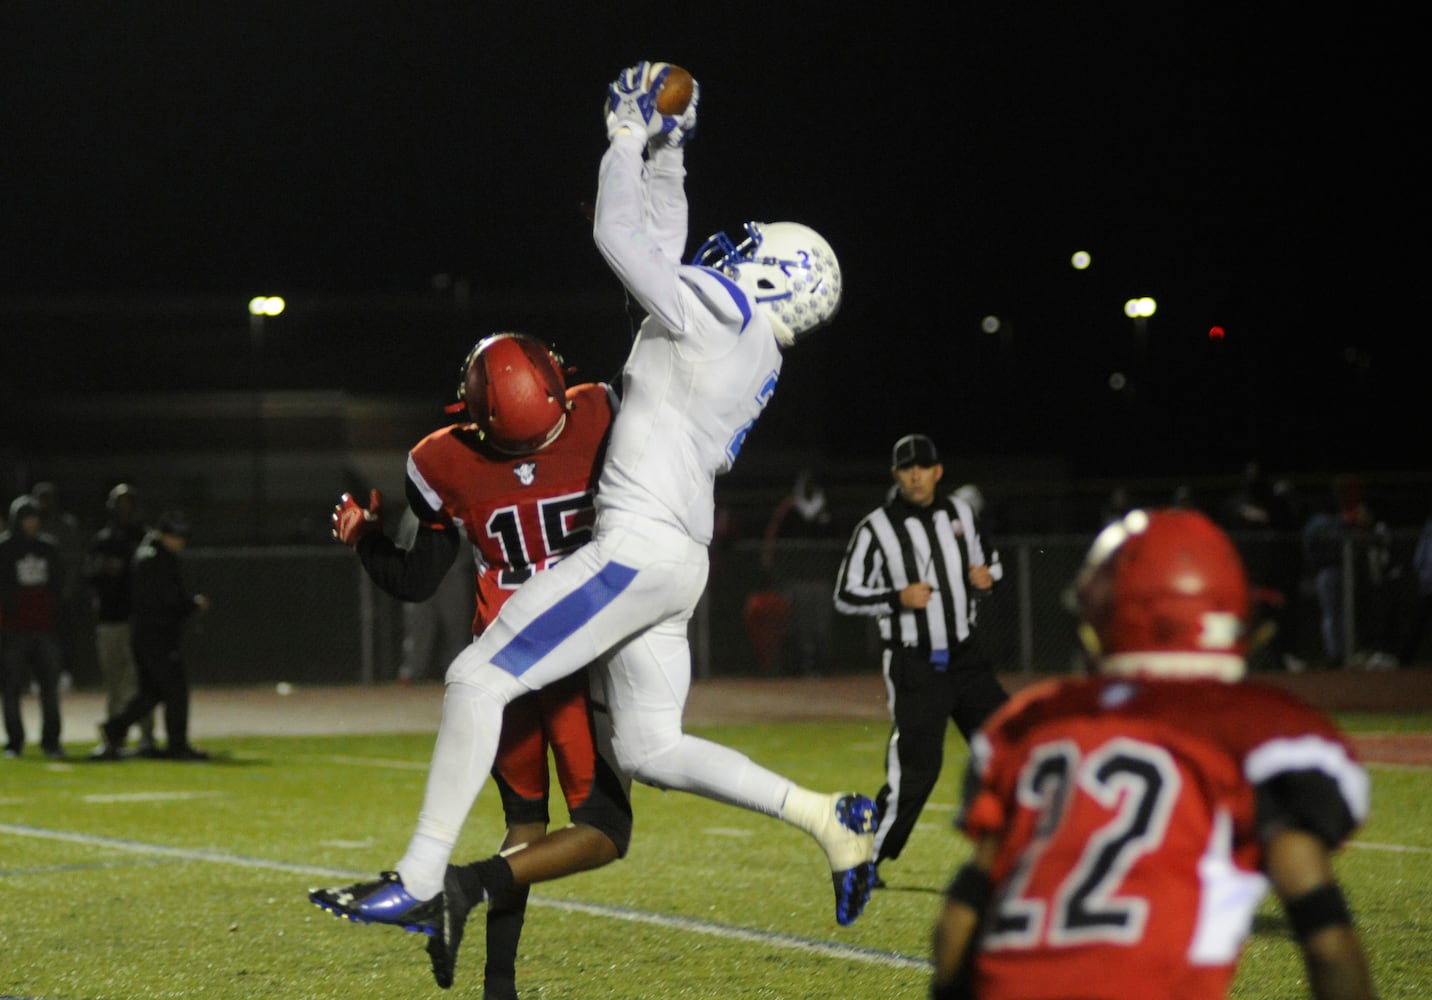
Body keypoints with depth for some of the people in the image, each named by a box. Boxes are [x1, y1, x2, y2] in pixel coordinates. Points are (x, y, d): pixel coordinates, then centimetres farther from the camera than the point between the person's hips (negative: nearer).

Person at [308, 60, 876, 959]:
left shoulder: (718, 313, -8)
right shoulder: (751, 351, 19)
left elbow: (621, 239, -8)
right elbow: (667, 252, 31)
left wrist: (628, 144, 5)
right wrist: (665, 154, 32)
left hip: (639, 545, -10)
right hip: (677, 559, 10)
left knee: (479, 680, -9)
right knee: (651, 750, 11)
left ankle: (425, 874, -10)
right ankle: (827, 818, 6)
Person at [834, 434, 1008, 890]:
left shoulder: (960, 512, 5)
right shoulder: (876, 528, -9)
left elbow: (988, 559, 20)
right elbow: (846, 596, -7)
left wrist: (988, 574, -4)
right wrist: (897, 599, -21)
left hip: (965, 654, 5)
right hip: (913, 663, -5)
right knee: (915, 768, -9)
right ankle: (864, 860, 3)